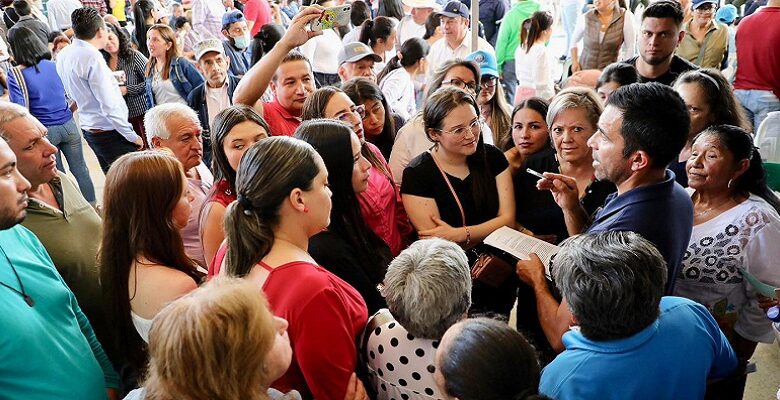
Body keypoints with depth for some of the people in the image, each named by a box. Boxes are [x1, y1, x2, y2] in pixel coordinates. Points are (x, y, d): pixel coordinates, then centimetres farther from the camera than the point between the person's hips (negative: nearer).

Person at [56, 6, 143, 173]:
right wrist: (132, 136, -15)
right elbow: (109, 105, -22)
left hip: (88, 128, 9)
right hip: (110, 133, -9)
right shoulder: (92, 57, -20)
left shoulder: (63, 55, 6)